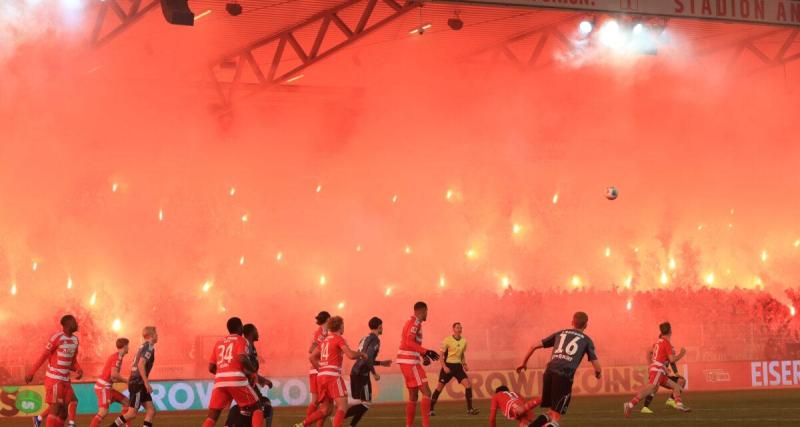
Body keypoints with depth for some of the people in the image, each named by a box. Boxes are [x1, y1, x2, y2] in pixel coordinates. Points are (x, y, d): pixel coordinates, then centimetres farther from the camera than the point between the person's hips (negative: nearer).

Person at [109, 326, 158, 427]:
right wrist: (146, 383, -22)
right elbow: (141, 365, -22)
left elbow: (135, 365, 21)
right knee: (132, 413, -10)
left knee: (151, 410, 3)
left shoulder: (143, 346, 18)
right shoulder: (149, 347, -11)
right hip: (138, 383, -10)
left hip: (137, 383, 10)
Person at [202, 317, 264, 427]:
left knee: (212, 417, 5)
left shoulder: (219, 343, 23)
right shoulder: (240, 340, 7)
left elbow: (211, 368, 19)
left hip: (219, 381, 4)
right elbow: (242, 358, -12)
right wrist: (253, 371, 2)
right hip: (236, 380, -4)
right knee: (256, 408, 10)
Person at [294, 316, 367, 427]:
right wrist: (361, 354, 3)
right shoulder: (339, 339, -4)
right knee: (342, 406, -11)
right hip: (333, 375, -8)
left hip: (321, 375, 8)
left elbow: (312, 357, 20)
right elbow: (351, 354, -16)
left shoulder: (326, 340, 19)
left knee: (325, 410, 12)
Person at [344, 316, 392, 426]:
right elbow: (368, 358, -21)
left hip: (354, 373, 9)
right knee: (365, 404, -6)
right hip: (362, 374, -9)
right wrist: (374, 373, -10)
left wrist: (381, 363, 30)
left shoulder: (365, 339, 18)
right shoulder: (375, 340, -10)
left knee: (359, 403, 14)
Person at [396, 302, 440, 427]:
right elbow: (409, 342, -23)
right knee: (426, 392, -12)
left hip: (408, 362, 10)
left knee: (413, 396, 13)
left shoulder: (413, 322, 17)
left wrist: (423, 355, 19)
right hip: (409, 362, -10)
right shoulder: (414, 322, -12)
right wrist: (426, 352, -26)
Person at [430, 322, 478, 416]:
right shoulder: (447, 340, -10)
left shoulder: (464, 341, 6)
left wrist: (464, 364, 4)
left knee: (468, 384, -12)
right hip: (448, 366, -4)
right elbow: (441, 354, -6)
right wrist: (444, 367, -16)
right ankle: (430, 409, 11)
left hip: (458, 366, 4)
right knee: (440, 387, -1)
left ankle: (469, 409, -8)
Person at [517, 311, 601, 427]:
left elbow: (534, 346, 22)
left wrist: (524, 363, 35)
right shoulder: (586, 340, 16)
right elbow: (597, 367, 13)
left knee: (551, 413, 21)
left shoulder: (560, 333, 25)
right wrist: (598, 374, 36)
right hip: (565, 375, -4)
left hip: (549, 373, 4)